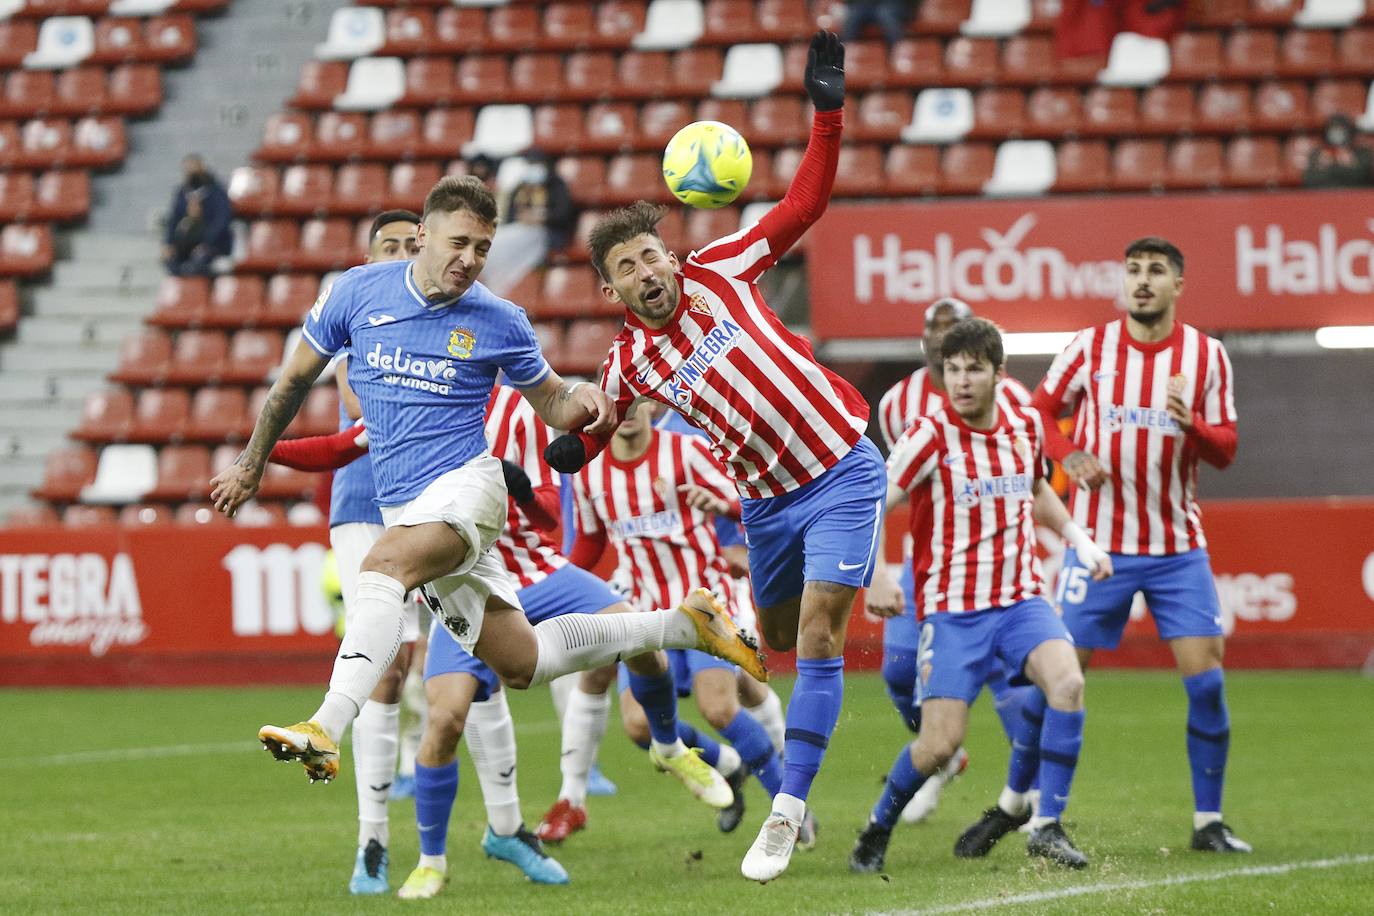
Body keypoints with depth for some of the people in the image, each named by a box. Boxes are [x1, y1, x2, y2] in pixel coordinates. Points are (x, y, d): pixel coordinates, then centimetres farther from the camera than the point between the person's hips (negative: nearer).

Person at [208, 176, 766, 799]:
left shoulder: (499, 322, -1)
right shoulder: (357, 293, 3)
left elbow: (550, 401, 13)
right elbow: (296, 378, 17)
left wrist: (585, 400, -10)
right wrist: (252, 464, 21)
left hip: (465, 486, -4)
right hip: (402, 506, 4)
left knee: (384, 565, -36)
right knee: (520, 662, 4)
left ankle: (326, 730, -48)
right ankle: (682, 624, 21)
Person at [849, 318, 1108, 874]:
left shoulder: (1025, 427, 5)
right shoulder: (931, 437, -10)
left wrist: (1079, 540, 16)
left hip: (1021, 599, 4)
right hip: (952, 610, -4)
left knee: (1067, 682, -25)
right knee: (939, 745, -12)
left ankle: (1046, 827, -14)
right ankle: (877, 830, 18)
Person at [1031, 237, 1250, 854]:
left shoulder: (1207, 356, 2)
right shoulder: (1090, 348, -1)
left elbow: (1225, 451, 2)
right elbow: (1040, 410, 10)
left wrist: (1192, 424, -19)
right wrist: (1068, 457, -10)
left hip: (1179, 546, 1)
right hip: (1098, 541, -1)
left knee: (1206, 679, -7)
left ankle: (1208, 820, 4)